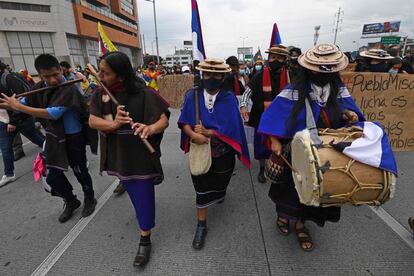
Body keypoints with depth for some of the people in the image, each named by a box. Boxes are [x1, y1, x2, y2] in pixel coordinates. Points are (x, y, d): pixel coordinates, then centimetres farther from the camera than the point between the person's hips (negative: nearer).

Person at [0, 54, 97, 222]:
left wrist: (18, 107, -26)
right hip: (54, 138, 6)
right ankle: (71, 202, 37)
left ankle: (89, 199, 36)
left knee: (80, 172, 10)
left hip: (73, 138, -6)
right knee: (53, 176, 13)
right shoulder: (40, 88, 0)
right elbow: (23, 103, 7)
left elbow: (53, 113, -31)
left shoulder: (69, 89, -22)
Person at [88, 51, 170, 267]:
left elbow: (164, 120, -20)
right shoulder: (101, 93, -3)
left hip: (141, 155, -5)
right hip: (117, 153, 5)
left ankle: (145, 240, 22)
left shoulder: (142, 94, -19)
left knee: (143, 195, 3)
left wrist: (151, 128, -42)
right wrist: (112, 124, -29)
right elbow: (92, 120, -8)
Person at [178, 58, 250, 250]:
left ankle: (219, 193, 61)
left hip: (223, 153, 1)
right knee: (201, 187, 7)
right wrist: (193, 135, -30)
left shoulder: (229, 98, -13)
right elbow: (184, 122, -11)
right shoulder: (192, 96, -9)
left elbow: (230, 127, -20)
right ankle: (201, 224, 23)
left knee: (220, 181, 25)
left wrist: (206, 132, -23)